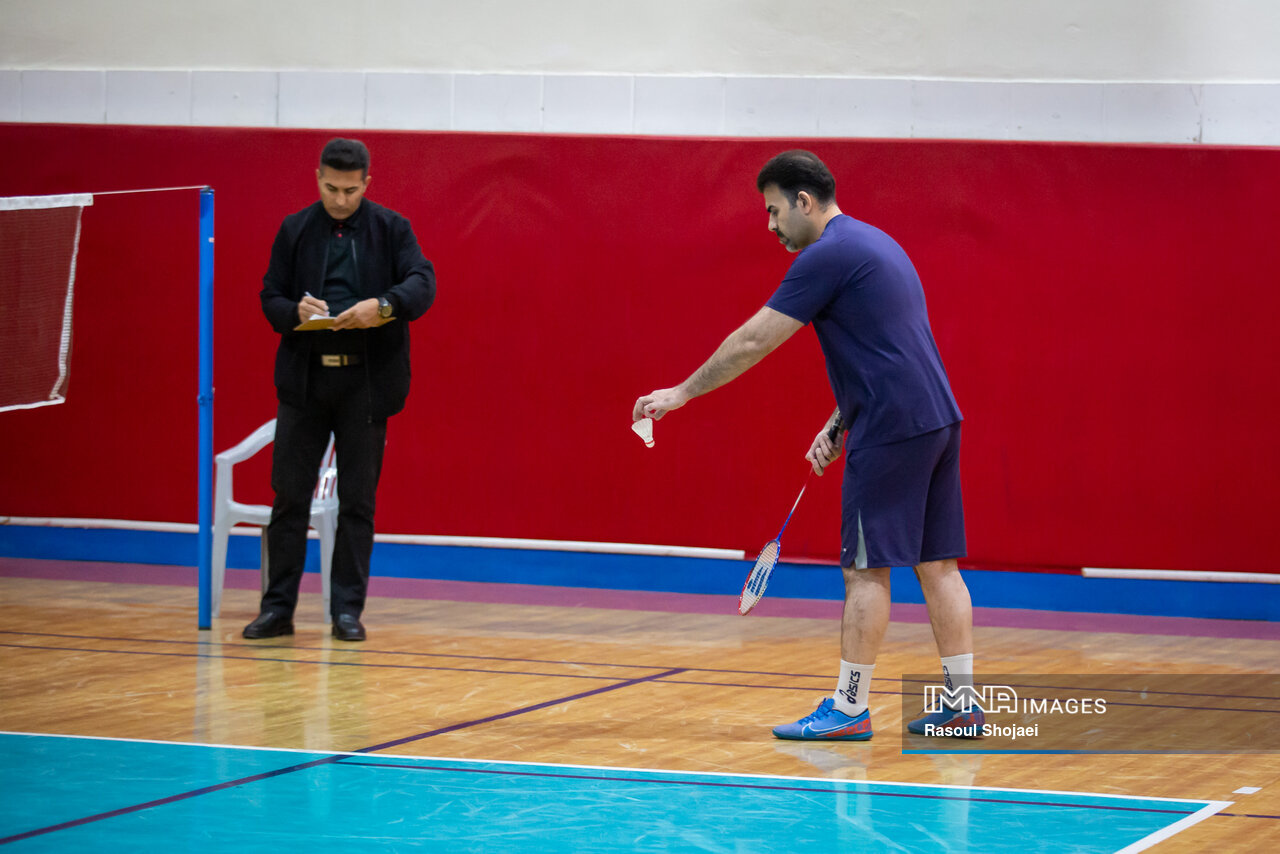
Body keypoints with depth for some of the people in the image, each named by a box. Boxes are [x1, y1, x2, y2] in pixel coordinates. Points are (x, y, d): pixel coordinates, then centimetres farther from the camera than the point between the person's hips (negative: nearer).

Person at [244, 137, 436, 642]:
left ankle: (347, 609, 10)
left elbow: (423, 283, -9)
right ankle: (278, 608, 7)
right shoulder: (295, 231, 8)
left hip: (366, 380, -1)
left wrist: (384, 306, -28)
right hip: (304, 378, 1)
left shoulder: (391, 229, 3)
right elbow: (270, 297, 8)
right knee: (289, 495, 0)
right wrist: (295, 312, -15)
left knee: (357, 500, 3)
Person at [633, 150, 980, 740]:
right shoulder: (874, 244, 20)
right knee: (937, 564, 10)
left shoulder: (828, 255, -10)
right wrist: (838, 426, 21)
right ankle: (962, 699, 10)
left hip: (892, 428, -9)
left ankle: (848, 708, -2)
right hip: (936, 420, 9)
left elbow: (753, 342, -11)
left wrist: (682, 393, -2)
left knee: (867, 569, -5)